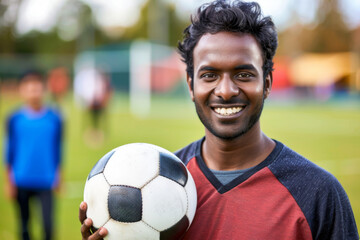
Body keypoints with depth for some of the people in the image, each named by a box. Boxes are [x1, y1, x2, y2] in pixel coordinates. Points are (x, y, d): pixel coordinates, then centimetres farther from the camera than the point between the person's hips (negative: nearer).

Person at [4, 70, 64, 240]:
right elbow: (10, 149, 5)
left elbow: (58, 150, 8)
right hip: (22, 183, 1)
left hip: (46, 183, 0)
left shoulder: (54, 119, 1)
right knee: (25, 224, 9)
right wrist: (10, 181, 5)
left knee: (48, 223, -11)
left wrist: (58, 178, 7)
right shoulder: (14, 119, 0)